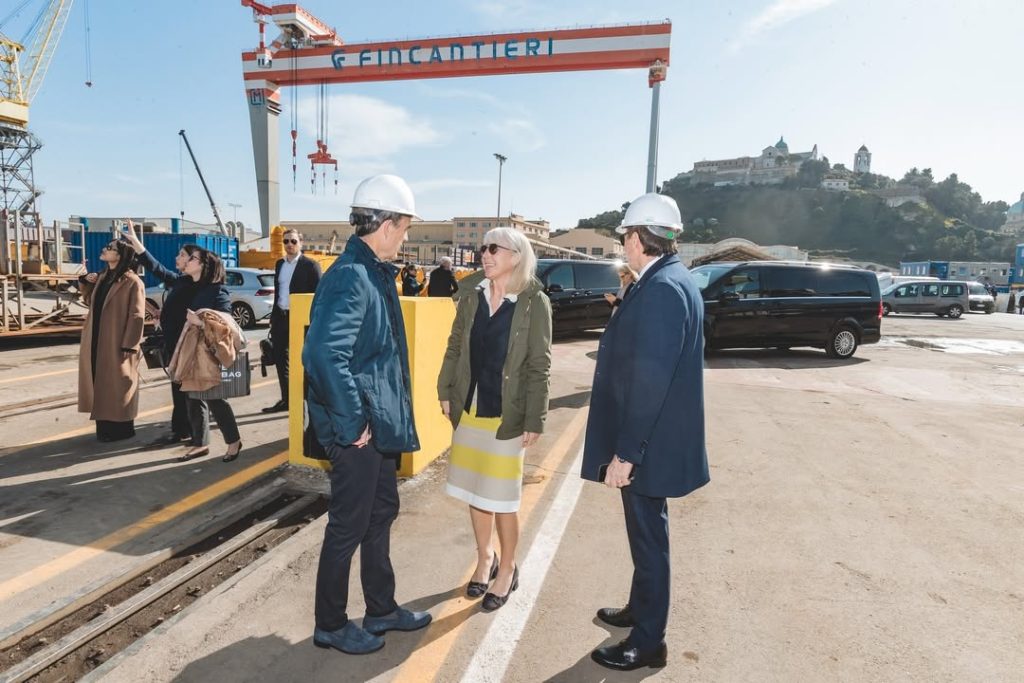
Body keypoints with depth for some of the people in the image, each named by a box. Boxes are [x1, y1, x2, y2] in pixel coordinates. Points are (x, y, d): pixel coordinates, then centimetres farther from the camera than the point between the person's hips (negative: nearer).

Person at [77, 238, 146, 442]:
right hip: (96, 343, 8)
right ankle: (105, 427, 24)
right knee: (101, 385, 13)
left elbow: (137, 316, -15)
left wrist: (129, 346, -18)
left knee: (117, 386, 1)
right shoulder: (102, 277, 12)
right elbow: (92, 303, 25)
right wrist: (87, 284, 8)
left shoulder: (132, 282, -13)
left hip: (117, 345, -8)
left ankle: (121, 429, 13)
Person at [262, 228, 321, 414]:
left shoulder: (310, 265, -8)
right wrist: (274, 316, 13)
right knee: (280, 359, 12)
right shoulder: (279, 264, 13)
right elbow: (278, 291, 18)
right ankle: (286, 400, 23)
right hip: (280, 317, 7)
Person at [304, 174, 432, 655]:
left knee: (381, 514, 21)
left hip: (381, 423, 10)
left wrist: (384, 416, 14)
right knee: (349, 525, 8)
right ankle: (331, 625, 30)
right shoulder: (350, 277, -22)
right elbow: (323, 353, -32)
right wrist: (351, 422, -24)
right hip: (357, 430, -10)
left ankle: (381, 609, 40)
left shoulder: (377, 273, 9)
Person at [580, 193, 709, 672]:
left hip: (647, 443, -10)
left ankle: (648, 642, 24)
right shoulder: (672, 281, 9)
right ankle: (639, 610, 44)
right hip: (648, 438, 10)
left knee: (648, 536, 6)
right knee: (645, 532, 24)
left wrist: (625, 452, -24)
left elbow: (650, 379, -27)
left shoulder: (661, 289, -23)